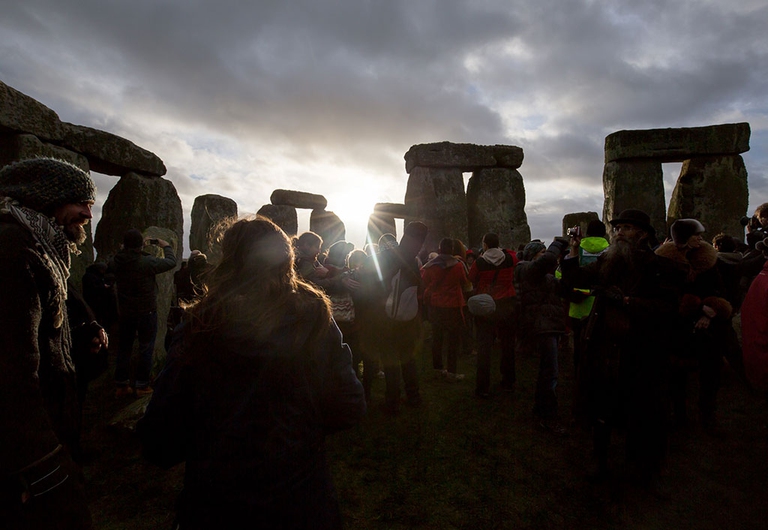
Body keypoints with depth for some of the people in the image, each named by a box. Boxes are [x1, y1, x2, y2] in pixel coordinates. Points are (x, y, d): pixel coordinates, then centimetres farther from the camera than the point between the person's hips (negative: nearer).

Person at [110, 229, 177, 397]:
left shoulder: (117, 261, -7)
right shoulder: (147, 262, -23)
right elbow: (171, 262, -12)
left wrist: (134, 246, 16)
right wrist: (166, 246, 3)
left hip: (125, 311, 5)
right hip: (146, 312, -5)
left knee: (124, 347, 17)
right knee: (146, 348, 8)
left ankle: (121, 385, 24)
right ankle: (142, 385, 15)